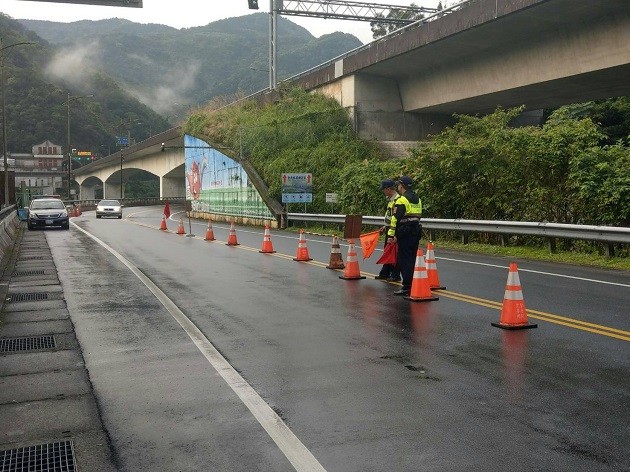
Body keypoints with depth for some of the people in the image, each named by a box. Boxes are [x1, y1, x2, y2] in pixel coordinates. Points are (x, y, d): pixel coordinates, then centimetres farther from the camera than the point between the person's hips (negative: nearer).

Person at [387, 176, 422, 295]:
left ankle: (407, 287, -6)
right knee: (412, 260, 13)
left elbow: (395, 219, -16)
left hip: (405, 235, -8)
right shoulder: (418, 200, 15)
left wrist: (391, 234, -14)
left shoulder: (401, 200, -12)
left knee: (404, 260, -5)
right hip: (416, 233, 8)